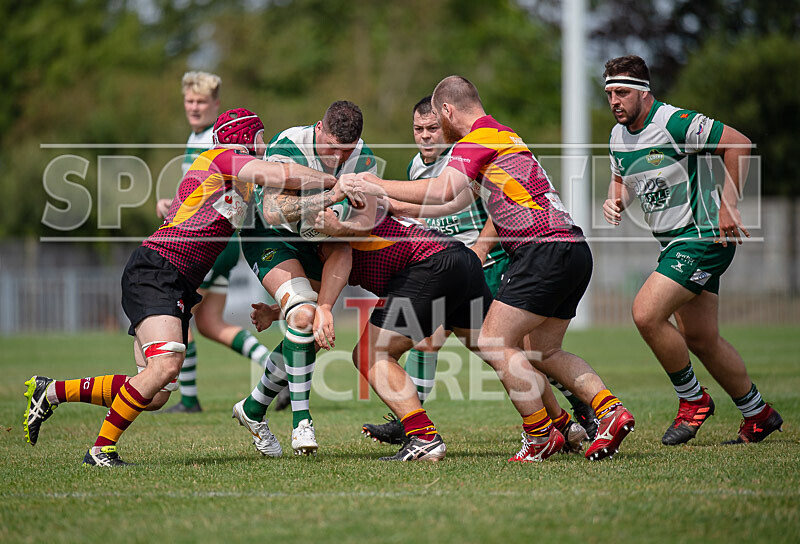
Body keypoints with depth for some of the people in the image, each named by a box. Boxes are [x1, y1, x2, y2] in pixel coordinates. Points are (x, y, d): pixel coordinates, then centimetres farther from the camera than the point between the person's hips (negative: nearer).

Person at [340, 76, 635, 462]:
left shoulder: (478, 139, -5)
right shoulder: (502, 136, 24)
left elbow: (442, 191, -21)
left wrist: (377, 187, -15)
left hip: (545, 250, -10)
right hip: (575, 251, 10)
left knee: (494, 343, -6)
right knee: (543, 351, 17)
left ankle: (540, 435, -5)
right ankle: (610, 410, 7)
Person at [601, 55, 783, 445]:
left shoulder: (673, 122, -18)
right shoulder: (618, 135, 7)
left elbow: (738, 143, -17)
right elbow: (623, 179, 24)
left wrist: (728, 206, -18)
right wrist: (615, 201, 0)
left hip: (702, 238, -9)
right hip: (673, 242, 9)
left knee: (646, 313, -19)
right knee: (701, 340, 10)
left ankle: (692, 399, -1)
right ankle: (758, 415, 25)